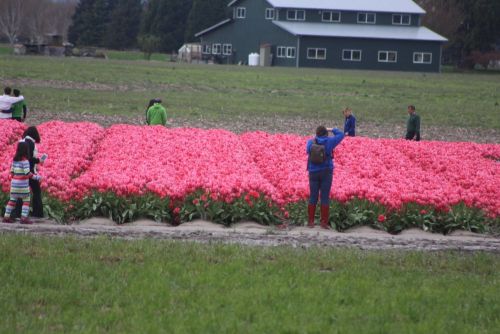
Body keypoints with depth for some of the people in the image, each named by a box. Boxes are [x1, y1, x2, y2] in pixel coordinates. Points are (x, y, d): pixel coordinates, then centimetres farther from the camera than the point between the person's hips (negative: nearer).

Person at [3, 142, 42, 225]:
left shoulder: (15, 159, 6)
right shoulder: (25, 160, -15)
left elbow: (12, 171, 10)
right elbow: (27, 172, -20)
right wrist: (36, 177, -10)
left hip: (14, 182, 6)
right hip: (23, 184, -6)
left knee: (12, 200, 13)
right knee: (26, 201, 1)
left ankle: (6, 217, 12)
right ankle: (24, 218, -7)